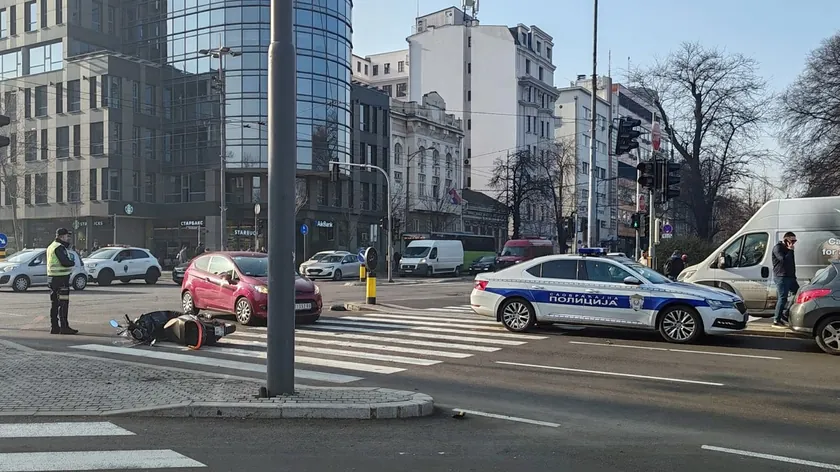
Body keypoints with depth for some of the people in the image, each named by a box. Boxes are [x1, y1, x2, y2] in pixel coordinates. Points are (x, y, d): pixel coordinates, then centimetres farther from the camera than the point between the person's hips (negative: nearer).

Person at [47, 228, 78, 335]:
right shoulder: (59, 247, -14)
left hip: (52, 278, 10)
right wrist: (73, 262, -4)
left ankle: (54, 327, 18)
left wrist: (70, 259, 1)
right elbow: (65, 262, -23)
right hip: (61, 278, -10)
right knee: (63, 303, -7)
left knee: (55, 303, 13)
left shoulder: (51, 246, 18)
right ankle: (64, 327, -7)